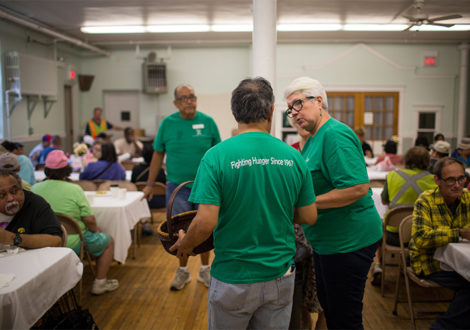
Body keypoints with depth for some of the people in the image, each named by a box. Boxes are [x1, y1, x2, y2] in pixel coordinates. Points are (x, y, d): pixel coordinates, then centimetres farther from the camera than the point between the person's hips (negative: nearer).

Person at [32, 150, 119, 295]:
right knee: (108, 241, 18)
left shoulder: (34, 189, -4)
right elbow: (89, 220, -16)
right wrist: (97, 230, 7)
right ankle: (99, 283, 21)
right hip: (72, 244, -6)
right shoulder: (74, 190, -18)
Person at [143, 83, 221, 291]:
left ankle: (205, 270, 28)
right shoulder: (167, 123, 1)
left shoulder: (207, 122, -1)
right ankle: (183, 271, 27)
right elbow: (158, 154, 6)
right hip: (177, 186, 1)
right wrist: (150, 184, 6)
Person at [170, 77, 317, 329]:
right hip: (280, 277, 3)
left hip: (233, 279, -2)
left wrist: (184, 245, 0)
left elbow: (206, 222, -20)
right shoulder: (293, 157, -6)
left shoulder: (216, 156, -16)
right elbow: (309, 217, 1)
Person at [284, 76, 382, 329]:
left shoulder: (335, 134, -19)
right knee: (328, 306, 23)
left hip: (348, 241, -10)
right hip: (327, 240, 10)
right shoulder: (314, 138, 12)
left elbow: (358, 187, -27)